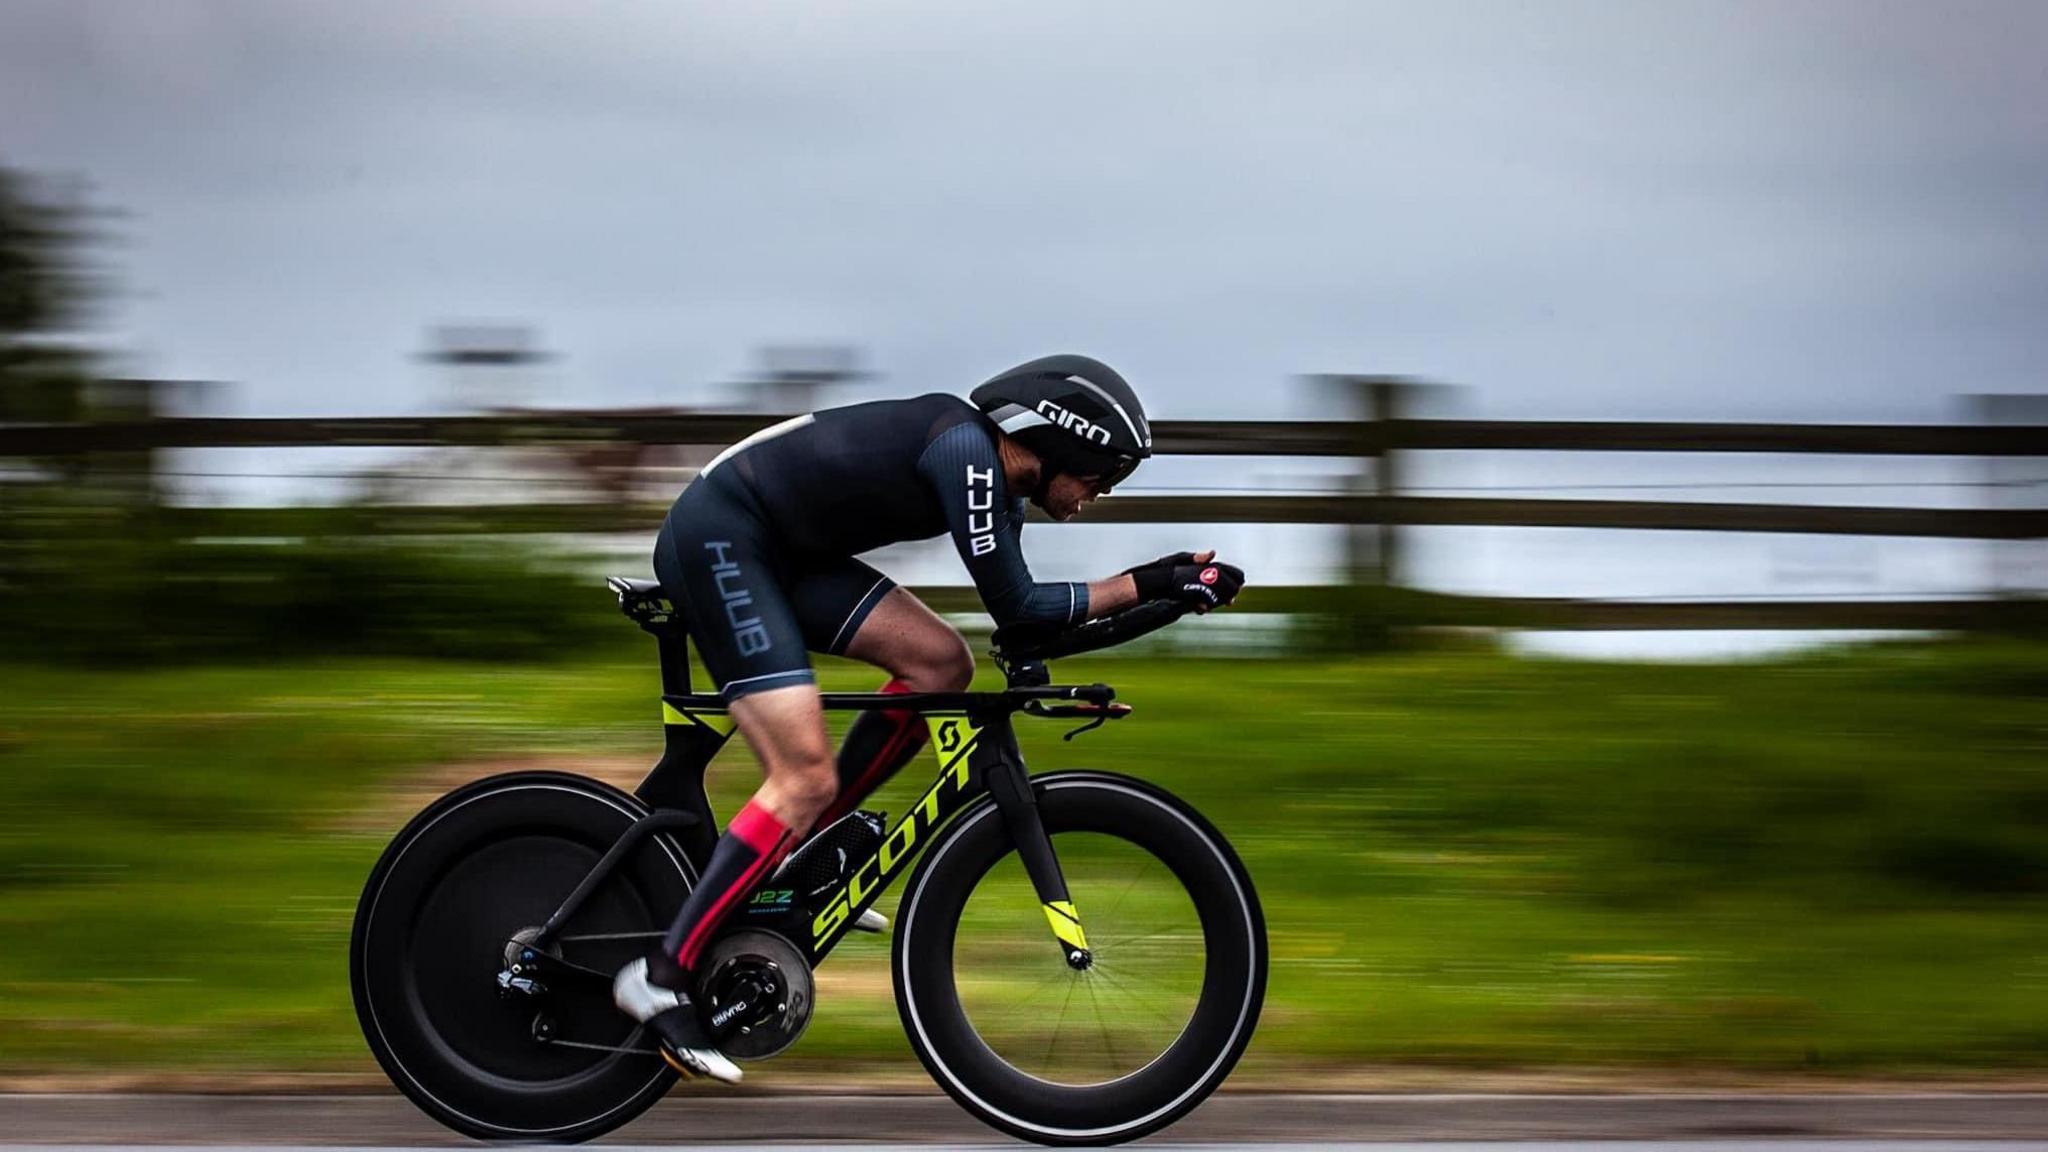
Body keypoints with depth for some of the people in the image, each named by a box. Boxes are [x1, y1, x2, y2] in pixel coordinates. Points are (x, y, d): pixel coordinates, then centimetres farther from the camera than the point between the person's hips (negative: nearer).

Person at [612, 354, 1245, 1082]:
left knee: (941, 665, 3)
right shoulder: (966, 449, -19)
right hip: (717, 536, -10)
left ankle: (800, 855, 10)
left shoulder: (997, 486, 9)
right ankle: (661, 979, -14)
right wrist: (1150, 585, -17)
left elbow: (1018, 618, 14)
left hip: (781, 551, 10)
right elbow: (1015, 608, -19)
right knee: (808, 780, -15)